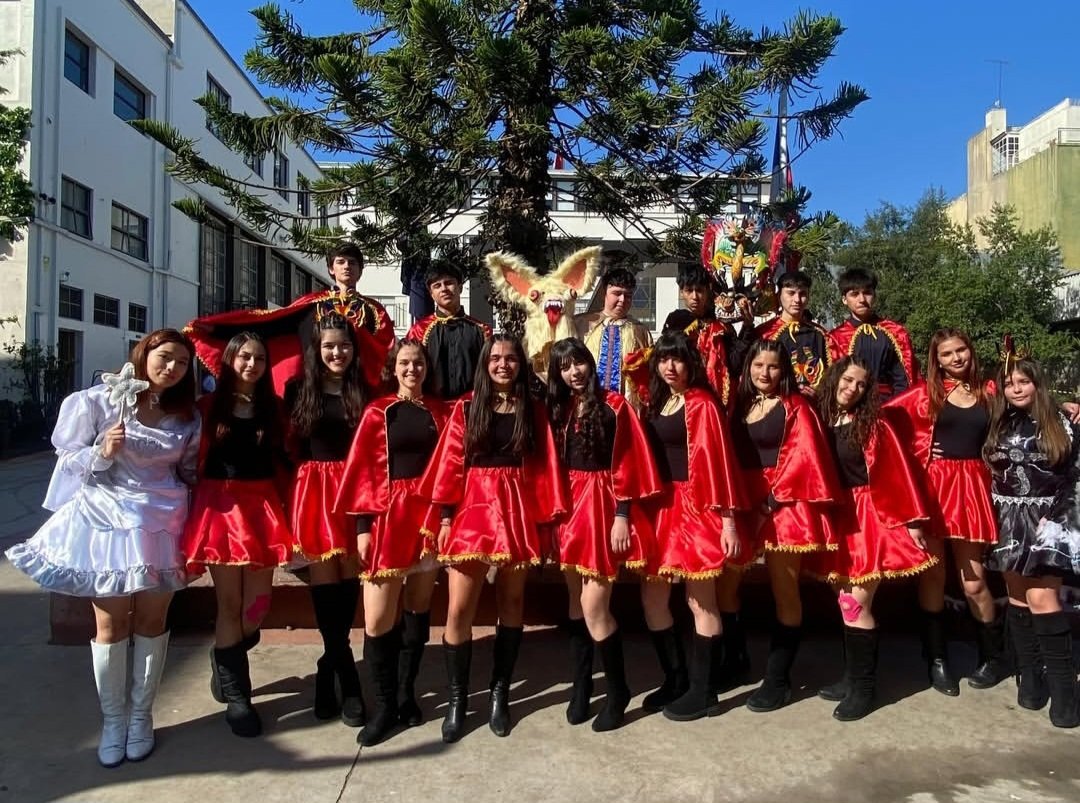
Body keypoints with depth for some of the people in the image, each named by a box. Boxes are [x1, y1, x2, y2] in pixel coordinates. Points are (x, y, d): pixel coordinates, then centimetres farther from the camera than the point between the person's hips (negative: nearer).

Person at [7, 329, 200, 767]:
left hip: (161, 524, 3)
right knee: (110, 625, 5)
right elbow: (67, 460, -2)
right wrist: (102, 453, -21)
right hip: (105, 521, -2)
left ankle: (141, 716, 24)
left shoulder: (187, 417, 4)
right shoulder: (100, 401, -6)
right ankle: (112, 720, 21)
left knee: (150, 620, 9)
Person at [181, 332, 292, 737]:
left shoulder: (272, 408, 10)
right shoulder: (209, 405, 2)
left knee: (258, 604, 3)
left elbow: (280, 462, 9)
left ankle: (225, 662, 34)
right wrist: (190, 508, -7)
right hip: (220, 504, -3)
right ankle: (236, 694, 16)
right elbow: (194, 461, -1)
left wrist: (283, 510, 3)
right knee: (230, 604, 2)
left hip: (262, 505, 3)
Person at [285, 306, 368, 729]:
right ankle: (347, 680, 10)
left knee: (349, 575, 3)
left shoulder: (364, 390, 4)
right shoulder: (299, 389, 6)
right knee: (323, 577, 1)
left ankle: (329, 668, 21)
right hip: (314, 487, 0)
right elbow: (291, 447, 10)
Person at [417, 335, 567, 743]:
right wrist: (445, 516, -4)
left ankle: (500, 693, 24)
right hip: (473, 508, -1)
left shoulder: (534, 411, 7)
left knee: (511, 603, 10)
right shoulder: (465, 408, 4)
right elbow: (451, 464, 1)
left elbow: (545, 467, 3)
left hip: (518, 511, 1)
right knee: (459, 609, -3)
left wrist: (548, 519, -2)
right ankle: (457, 697, 13)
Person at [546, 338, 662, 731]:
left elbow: (626, 464, -9)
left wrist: (621, 516, -13)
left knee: (593, 606, -7)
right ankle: (581, 685, 26)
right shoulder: (558, 410, 10)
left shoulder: (614, 406, -6)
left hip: (603, 505, -5)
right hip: (569, 504, 5)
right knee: (576, 600, 11)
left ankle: (618, 689, 13)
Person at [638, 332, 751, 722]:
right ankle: (675, 680, 25)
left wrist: (728, 519, -17)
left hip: (696, 506, -7)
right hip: (661, 506, 7)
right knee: (652, 597, 9)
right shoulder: (656, 403, 14)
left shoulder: (702, 404, -7)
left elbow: (719, 461, -12)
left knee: (700, 600, 1)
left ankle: (703, 691, 15)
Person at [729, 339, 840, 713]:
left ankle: (778, 679, 12)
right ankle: (733, 660, 25)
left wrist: (772, 501, -16)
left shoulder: (796, 407, 0)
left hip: (782, 505, -6)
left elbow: (803, 457, -11)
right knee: (722, 581, 7)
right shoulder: (741, 406, 15)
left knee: (784, 590, 1)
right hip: (744, 503, 6)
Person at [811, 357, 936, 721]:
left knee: (856, 603, -6)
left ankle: (863, 687, 7)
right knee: (845, 601, 10)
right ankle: (852, 676, 24)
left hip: (870, 517, -4)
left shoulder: (874, 425, -6)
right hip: (837, 519, 5)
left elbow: (897, 473, -7)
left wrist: (911, 521, -9)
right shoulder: (821, 422, 6)